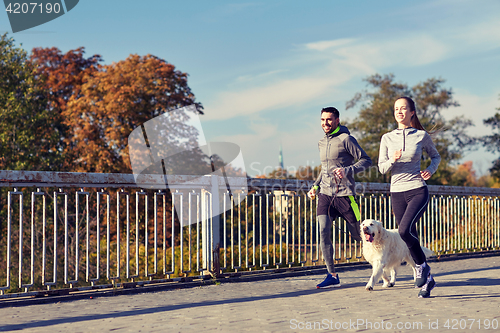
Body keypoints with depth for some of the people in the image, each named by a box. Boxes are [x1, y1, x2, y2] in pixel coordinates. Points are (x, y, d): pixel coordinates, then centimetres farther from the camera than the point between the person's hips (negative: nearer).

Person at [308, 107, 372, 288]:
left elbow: (366, 160, -8)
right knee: (324, 232, -11)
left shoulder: (346, 139, -6)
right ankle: (332, 276, -7)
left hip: (344, 194, -5)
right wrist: (315, 186, 18)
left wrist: (348, 170, -22)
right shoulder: (322, 142, 16)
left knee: (358, 234, 4)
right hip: (325, 194, 5)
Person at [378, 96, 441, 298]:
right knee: (410, 239, 5)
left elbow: (436, 156, 17)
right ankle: (428, 280, 21)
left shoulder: (422, 136, 1)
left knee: (405, 230, -24)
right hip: (397, 193, 3)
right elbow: (382, 168, 3)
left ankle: (422, 267, 0)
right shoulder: (387, 138, 6)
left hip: (418, 191, -3)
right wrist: (393, 160, -17)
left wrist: (431, 170, -3)